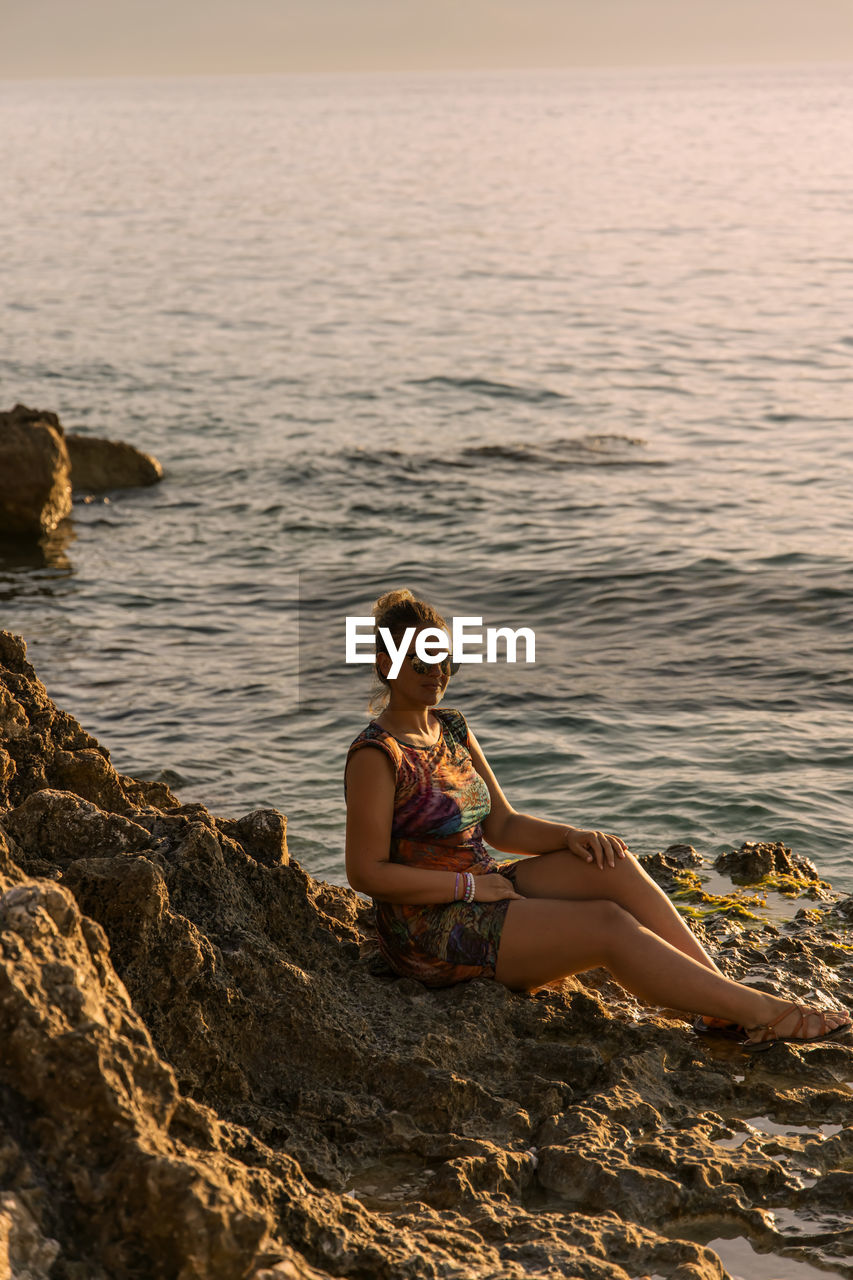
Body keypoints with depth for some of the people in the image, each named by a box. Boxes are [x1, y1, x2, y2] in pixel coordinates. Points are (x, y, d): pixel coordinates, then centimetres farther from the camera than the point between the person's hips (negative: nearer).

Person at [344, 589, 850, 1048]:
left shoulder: (452, 729, 10)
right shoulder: (376, 755, -16)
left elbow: (501, 825, 13)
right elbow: (367, 872, -18)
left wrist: (571, 836, -6)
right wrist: (471, 884, -17)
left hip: (482, 890, 8)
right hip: (430, 929, -8)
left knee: (612, 863, -13)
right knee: (609, 925, -21)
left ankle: (720, 1008, -15)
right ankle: (756, 1010, -15)